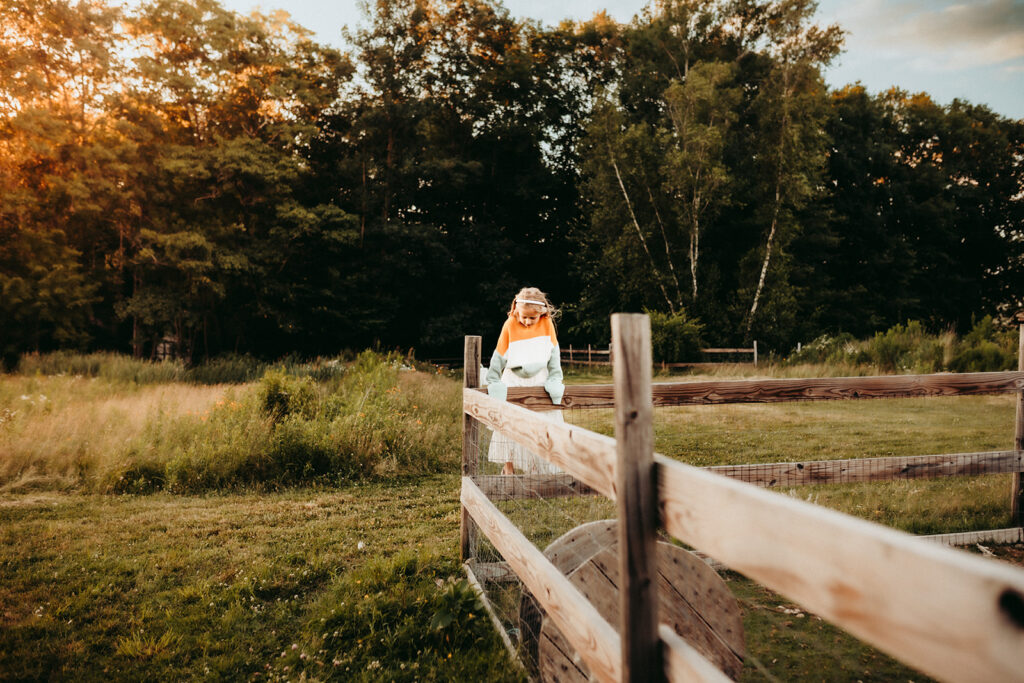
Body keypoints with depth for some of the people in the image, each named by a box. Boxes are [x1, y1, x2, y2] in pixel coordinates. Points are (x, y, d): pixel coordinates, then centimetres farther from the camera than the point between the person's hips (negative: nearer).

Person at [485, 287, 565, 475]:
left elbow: (554, 353, 0)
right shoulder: (510, 324, -11)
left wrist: (555, 380, -5)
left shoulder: (547, 323, -7)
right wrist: (493, 383, -5)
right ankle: (508, 465, 11)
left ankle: (542, 470, 14)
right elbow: (499, 355, -5)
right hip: (513, 380, -1)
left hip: (540, 380, 1)